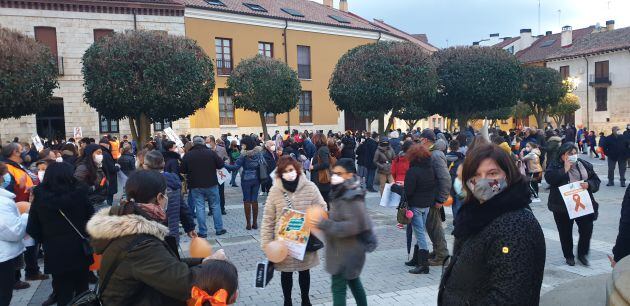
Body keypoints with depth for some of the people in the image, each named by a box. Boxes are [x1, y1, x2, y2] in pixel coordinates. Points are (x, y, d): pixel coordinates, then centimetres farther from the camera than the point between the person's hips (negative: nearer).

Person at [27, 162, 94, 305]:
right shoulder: (79, 194, -14)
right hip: (80, 250, -1)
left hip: (55, 253, 1)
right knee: (82, 290, 18)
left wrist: (46, 241, 14)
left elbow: (33, 229, -3)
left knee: (63, 294, 13)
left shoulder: (40, 198, -9)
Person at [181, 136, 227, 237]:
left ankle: (202, 232, 7)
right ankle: (219, 229, 15)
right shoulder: (211, 152, -7)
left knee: (199, 208, 5)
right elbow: (221, 164, -3)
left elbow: (183, 170, 1)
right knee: (215, 206, 11)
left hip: (195, 186, 0)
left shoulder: (187, 155, -4)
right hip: (211, 184, 0)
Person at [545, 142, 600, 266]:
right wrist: (565, 169, -21)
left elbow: (596, 181, 7)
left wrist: (589, 184, -15)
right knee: (565, 233, 8)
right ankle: (569, 256, 27)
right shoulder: (555, 166, -4)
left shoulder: (585, 165, 7)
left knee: (587, 229, -1)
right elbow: (549, 178, -22)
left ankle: (582, 253, 23)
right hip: (562, 206, -2)